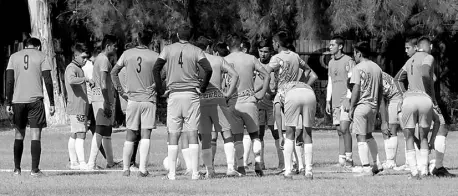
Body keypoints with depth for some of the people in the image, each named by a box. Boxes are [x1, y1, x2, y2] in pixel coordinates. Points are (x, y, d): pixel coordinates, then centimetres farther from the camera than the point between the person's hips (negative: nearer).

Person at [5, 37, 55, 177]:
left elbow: (9, 81, 3)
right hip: (35, 100, -2)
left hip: (17, 100, 2)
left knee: (19, 135, 13)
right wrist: (51, 103, 0)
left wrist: (8, 103, 4)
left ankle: (17, 169, 13)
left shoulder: (14, 57, 9)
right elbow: (48, 81, -3)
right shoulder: (42, 57, 4)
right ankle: (35, 170, -8)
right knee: (36, 135, -1)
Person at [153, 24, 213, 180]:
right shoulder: (196, 51, 1)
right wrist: (203, 87, 0)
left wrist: (160, 89, 5)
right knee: (192, 134, 1)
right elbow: (208, 69, -12)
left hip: (174, 95, 1)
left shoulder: (168, 49, 5)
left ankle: (172, 173, 0)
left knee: (173, 135, 3)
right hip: (192, 95, -1)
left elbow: (156, 69, -3)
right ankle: (195, 172, -2)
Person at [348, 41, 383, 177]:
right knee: (368, 135, 22)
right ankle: (377, 164, 22)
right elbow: (380, 90, 16)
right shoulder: (377, 68, 12)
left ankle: (366, 168, -9)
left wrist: (351, 108, -10)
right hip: (373, 106, 7)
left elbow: (356, 89, -14)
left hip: (361, 105, -7)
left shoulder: (358, 68, -10)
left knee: (361, 137, -5)